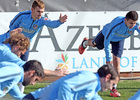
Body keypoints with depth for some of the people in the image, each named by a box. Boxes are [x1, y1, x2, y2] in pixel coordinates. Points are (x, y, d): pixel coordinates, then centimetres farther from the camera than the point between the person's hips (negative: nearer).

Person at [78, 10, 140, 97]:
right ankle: (85, 43, 70)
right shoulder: (116, 25, -48)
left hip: (119, 40, 2)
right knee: (94, 44, 30)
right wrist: (108, 58, -34)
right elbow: (106, 42, -38)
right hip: (106, 34, -2)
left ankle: (114, 89, -3)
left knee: (116, 61, -11)